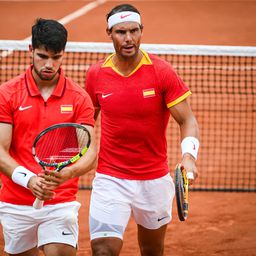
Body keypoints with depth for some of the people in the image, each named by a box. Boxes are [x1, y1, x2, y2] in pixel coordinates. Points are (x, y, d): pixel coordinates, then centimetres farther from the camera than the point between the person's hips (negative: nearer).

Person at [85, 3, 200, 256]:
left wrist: (188, 155, -28)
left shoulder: (161, 71, -10)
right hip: (110, 179, 0)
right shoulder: (96, 75, -3)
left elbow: (188, 121, -10)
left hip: (154, 181, 0)